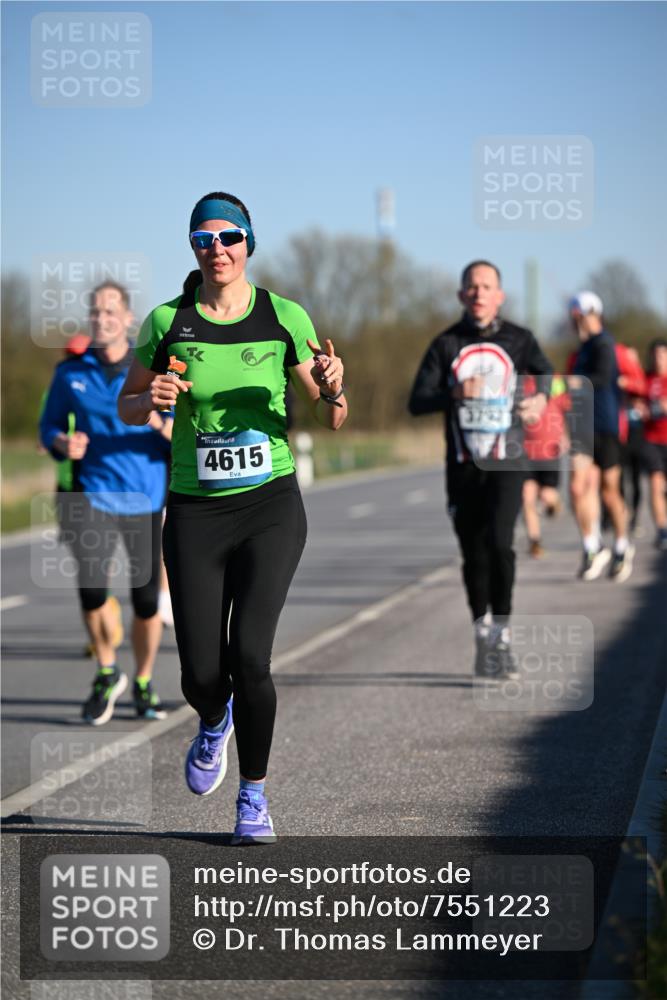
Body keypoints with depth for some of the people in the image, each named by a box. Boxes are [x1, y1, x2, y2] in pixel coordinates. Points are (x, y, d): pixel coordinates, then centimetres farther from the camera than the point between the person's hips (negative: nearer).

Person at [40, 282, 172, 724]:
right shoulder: (71, 373, 4)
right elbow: (50, 425, 14)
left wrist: (160, 424, -25)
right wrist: (62, 444, -9)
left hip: (146, 500, 0)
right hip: (95, 494, 0)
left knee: (146, 599, 3)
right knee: (91, 586, -19)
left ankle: (143, 684, 27)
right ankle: (107, 674, 6)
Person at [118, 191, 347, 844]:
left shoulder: (285, 318, -2)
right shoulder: (167, 323, 0)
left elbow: (331, 422, 4)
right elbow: (126, 406, 12)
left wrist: (332, 389, -18)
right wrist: (152, 400, -11)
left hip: (271, 504, -1)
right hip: (195, 513, 1)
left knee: (249, 656, -15)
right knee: (201, 674, -1)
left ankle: (254, 795, 6)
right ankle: (215, 723, 38)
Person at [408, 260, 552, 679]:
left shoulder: (518, 340, 3)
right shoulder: (446, 345, 4)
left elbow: (545, 372, 19)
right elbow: (417, 402, -3)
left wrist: (541, 397, -4)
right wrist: (455, 394, -22)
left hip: (507, 461, -2)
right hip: (463, 466, 2)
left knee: (498, 541, -20)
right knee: (474, 555, 6)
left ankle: (502, 636, -12)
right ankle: (483, 637, 22)